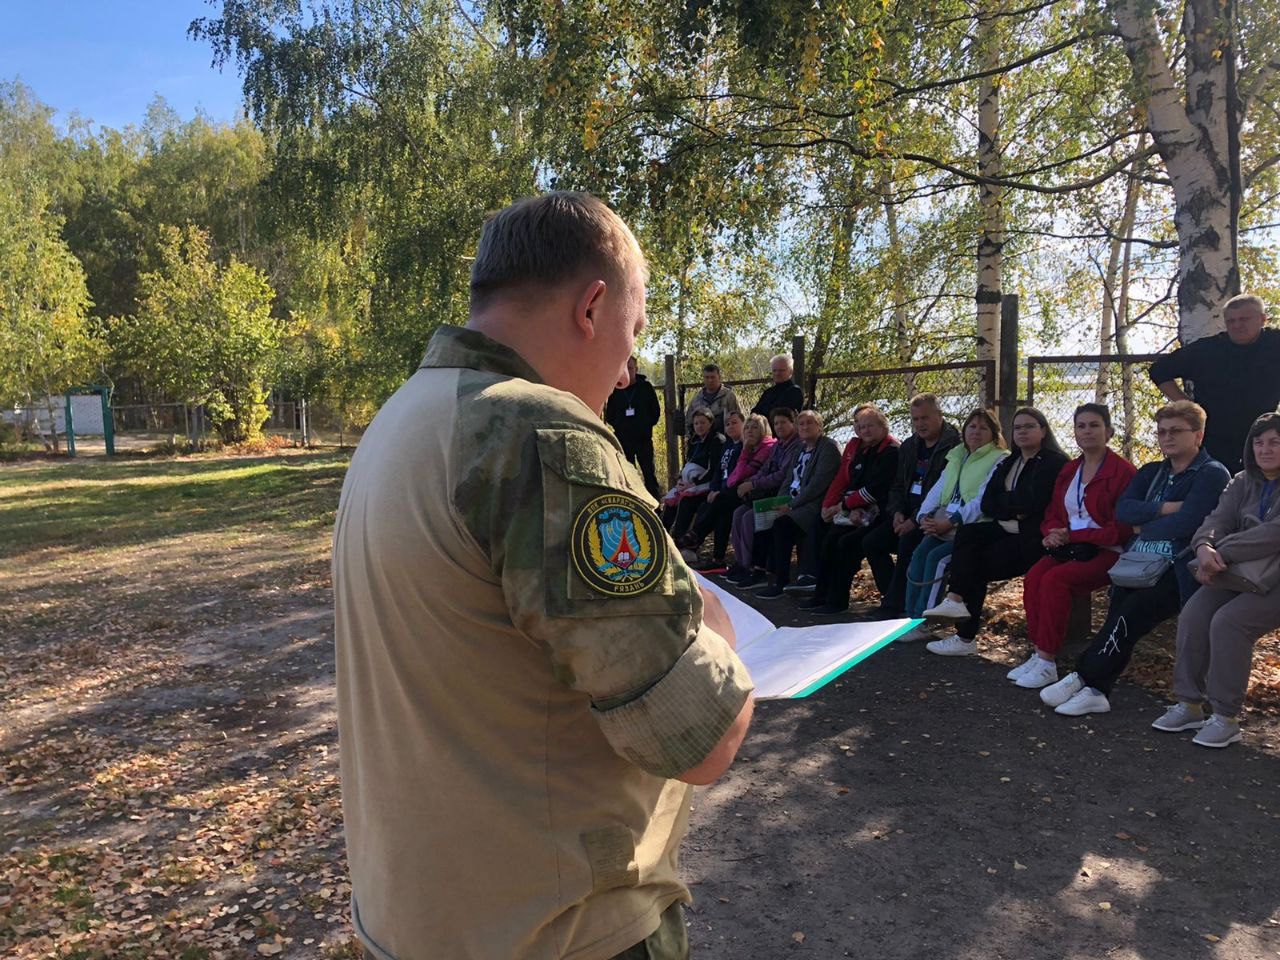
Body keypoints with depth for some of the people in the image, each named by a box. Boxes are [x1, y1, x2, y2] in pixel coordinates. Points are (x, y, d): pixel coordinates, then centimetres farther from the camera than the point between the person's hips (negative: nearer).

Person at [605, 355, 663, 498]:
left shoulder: (646, 386, 2)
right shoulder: (615, 390, 4)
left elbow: (656, 411, 6)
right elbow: (609, 414, 12)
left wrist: (647, 425, -1)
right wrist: (618, 426, 2)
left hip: (644, 438, -2)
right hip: (623, 439, 2)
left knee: (649, 473, -2)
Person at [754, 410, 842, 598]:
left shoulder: (828, 447, -8)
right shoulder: (803, 448, 20)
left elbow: (818, 484, -17)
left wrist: (792, 505, -16)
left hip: (815, 505, -9)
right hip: (796, 503, 9)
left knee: (782, 524, -27)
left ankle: (780, 582, -21)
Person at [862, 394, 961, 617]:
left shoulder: (954, 446, -10)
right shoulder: (909, 446, 16)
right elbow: (898, 485, 20)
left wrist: (916, 520, -21)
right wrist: (897, 512, 0)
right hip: (908, 514, 8)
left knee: (908, 543, -32)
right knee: (871, 542, -8)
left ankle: (893, 606, -23)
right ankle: (892, 597, 0)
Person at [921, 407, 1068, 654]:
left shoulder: (1055, 463, -3)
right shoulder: (1008, 463, 19)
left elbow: (1034, 503, -17)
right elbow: (987, 504, 6)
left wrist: (1005, 501, -2)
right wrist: (1017, 507, -10)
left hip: (1033, 537, -6)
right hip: (1007, 531, 6)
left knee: (979, 565, -21)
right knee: (967, 533, -21)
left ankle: (965, 636, -14)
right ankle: (956, 600, -32)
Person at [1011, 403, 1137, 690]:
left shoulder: (1123, 471, -8)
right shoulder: (1070, 470, 15)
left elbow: (1123, 528, -13)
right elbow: (1052, 513, 18)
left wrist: (1072, 535, -16)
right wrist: (1053, 533, -6)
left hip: (1108, 552, -6)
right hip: (1070, 547, 6)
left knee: (1054, 579, -29)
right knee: (1033, 576, -22)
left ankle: (1048, 662, -22)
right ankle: (1038, 653, -16)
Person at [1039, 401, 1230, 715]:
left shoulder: (1212, 474, -1)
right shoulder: (1151, 472, 20)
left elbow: (1185, 522, -15)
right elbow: (1122, 509, 3)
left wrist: (1144, 527, -1)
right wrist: (1164, 508, -10)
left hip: (1178, 573, -5)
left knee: (1128, 615, -25)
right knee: (1120, 615, -18)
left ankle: (1083, 678, -17)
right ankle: (1095, 690, -21)